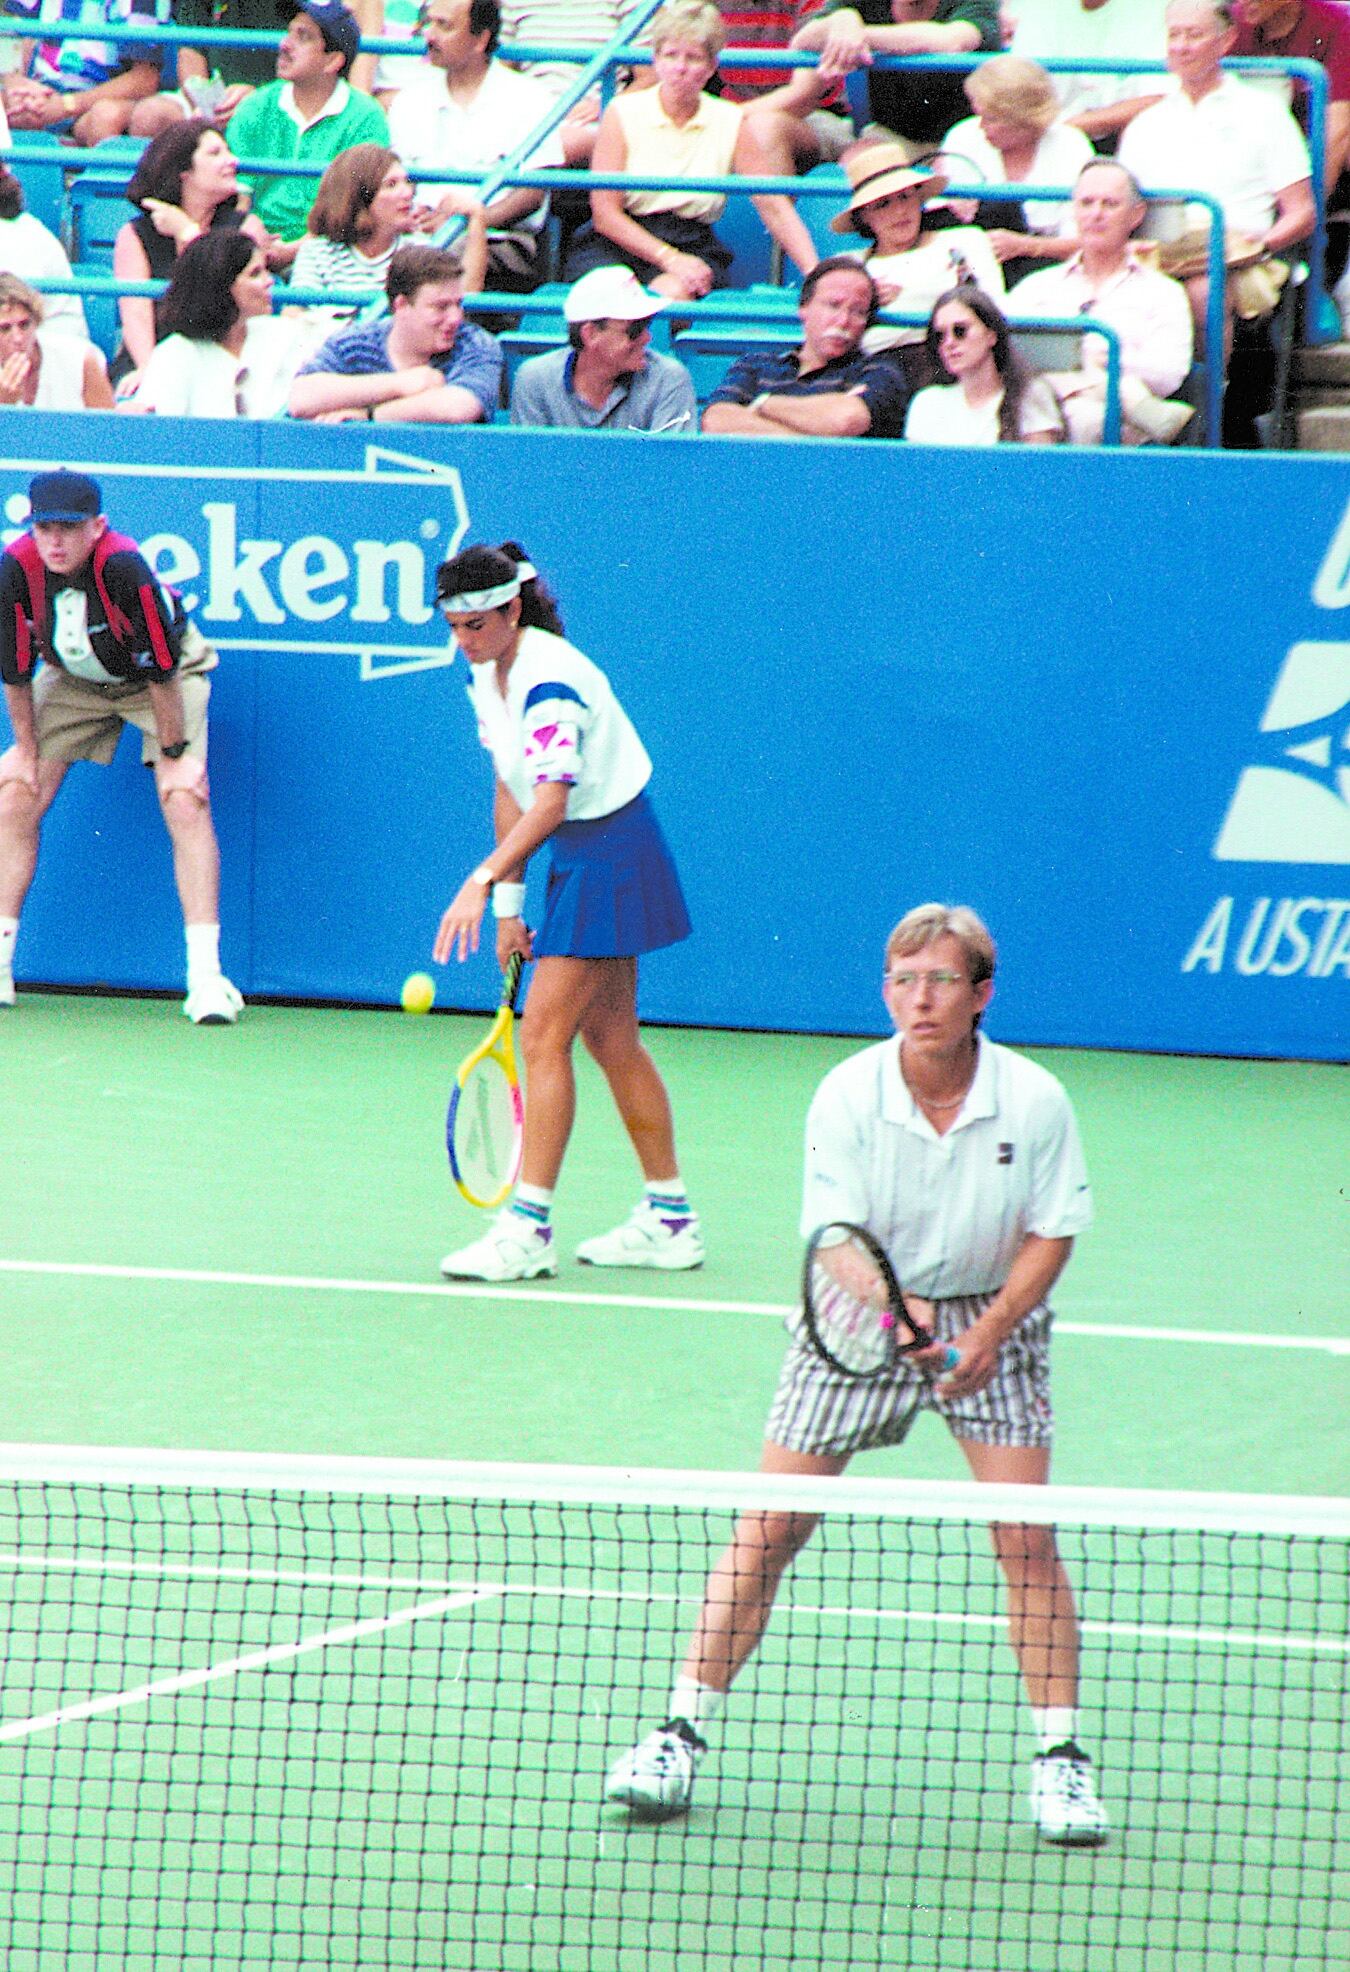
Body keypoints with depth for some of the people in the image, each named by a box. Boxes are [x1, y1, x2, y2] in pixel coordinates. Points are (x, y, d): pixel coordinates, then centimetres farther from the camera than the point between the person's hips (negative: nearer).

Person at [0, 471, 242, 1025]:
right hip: (73, 678, 4)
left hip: (166, 672, -4)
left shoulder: (124, 567, -38)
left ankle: (206, 975, -20)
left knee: (186, 804, -19)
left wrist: (175, 753, -22)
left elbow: (161, 670, -29)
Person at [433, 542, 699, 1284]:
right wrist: (510, 902, 10)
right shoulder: (485, 674, 6)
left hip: (609, 853, -10)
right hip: (577, 858, 10)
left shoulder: (548, 681, -23)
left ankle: (528, 1227, -11)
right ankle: (669, 1219, 19)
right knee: (611, 1040, 13)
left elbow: (551, 802, -31)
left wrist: (483, 881, -39)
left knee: (544, 1037, -12)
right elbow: (513, 789, 12)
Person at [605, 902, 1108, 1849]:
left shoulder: (1033, 1102, -15)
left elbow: (1051, 1234, -5)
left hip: (990, 1317, 0)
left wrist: (987, 1332, -19)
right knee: (767, 1531, -4)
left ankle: (1061, 1754, 0)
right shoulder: (848, 1097, -17)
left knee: (1026, 1538, -12)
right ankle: (684, 1730, 5)